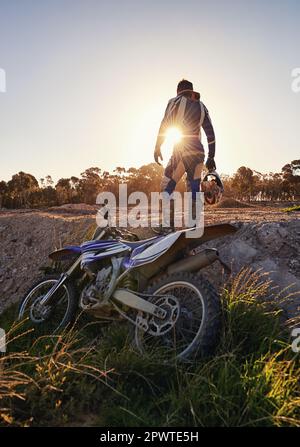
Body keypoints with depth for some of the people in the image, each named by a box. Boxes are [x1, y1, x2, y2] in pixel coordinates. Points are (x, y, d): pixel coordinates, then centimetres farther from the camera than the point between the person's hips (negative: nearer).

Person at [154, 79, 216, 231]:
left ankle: (168, 224, -13)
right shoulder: (201, 106, 18)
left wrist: (157, 147, -2)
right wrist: (211, 157, 16)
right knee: (194, 189, 9)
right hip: (198, 152, 5)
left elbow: (164, 125, -5)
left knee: (167, 187, -2)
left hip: (181, 150, -5)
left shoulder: (175, 102, 5)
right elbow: (210, 133, 14)